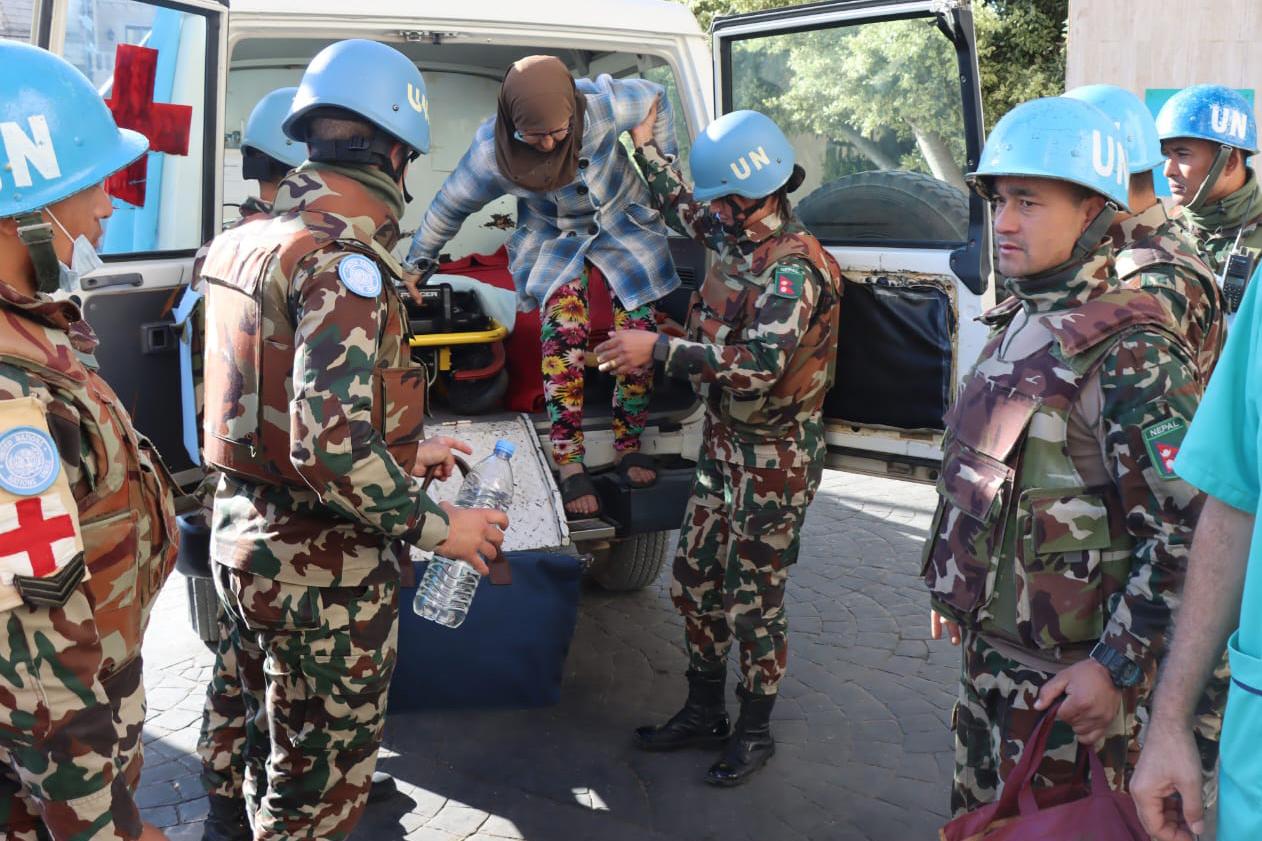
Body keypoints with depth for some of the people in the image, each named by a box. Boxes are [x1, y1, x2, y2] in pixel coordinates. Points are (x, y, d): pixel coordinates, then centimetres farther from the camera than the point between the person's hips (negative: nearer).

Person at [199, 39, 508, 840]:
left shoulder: (253, 242, 7)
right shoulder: (344, 261, -23)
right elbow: (332, 448, -30)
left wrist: (406, 451, 17)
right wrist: (438, 525, -17)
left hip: (245, 538, 9)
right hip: (324, 567, -9)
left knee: (279, 749, 26)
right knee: (322, 775, 11)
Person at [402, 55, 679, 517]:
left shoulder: (603, 104, -30)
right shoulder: (491, 152, -27)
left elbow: (654, 98, -8)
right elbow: (449, 206, -10)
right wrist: (418, 263, 3)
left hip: (624, 222, 1)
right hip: (557, 240, -1)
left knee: (639, 333, -10)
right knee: (563, 332, -23)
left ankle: (629, 447, 8)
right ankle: (569, 465, -18)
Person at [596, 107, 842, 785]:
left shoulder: (794, 268, -23)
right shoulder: (737, 238, 4)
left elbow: (759, 365, -35)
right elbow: (680, 207, 26)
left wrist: (658, 348, -31)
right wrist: (645, 144, 28)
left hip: (775, 460, -9)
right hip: (724, 444, 9)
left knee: (754, 604, 4)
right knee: (694, 582, 16)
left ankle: (754, 733, 24)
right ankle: (703, 714, 33)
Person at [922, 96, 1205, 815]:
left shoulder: (1131, 352, -20)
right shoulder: (1017, 325, 8)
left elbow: (1186, 532, -23)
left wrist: (1120, 668, -22)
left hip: (1063, 674, -8)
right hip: (988, 641, 8)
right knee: (979, 813, 22)